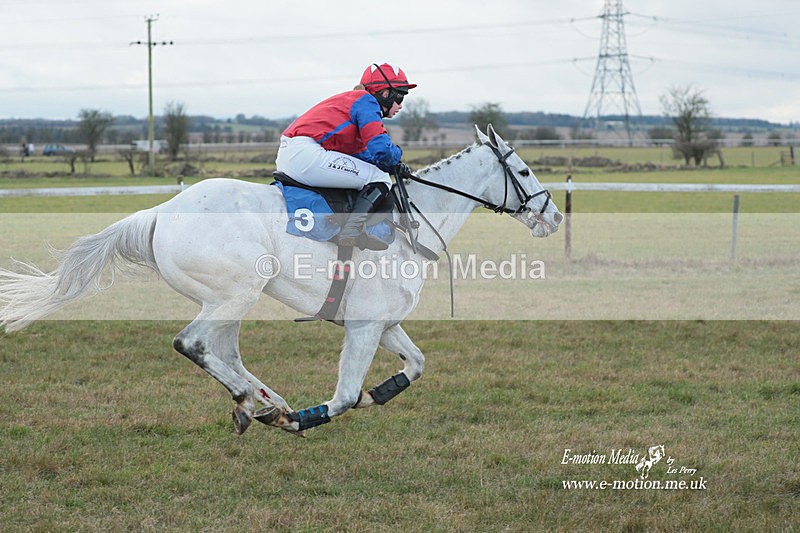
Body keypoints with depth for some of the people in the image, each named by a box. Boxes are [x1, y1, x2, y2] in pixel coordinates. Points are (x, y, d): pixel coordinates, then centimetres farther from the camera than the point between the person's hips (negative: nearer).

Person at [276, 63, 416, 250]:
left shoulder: (351, 98, 27)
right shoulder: (366, 101, -3)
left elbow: (358, 152, 26)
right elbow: (380, 148, -16)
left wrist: (391, 165, 14)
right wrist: (396, 154, 6)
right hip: (305, 153, -11)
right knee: (380, 179, -6)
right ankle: (352, 231, -20)